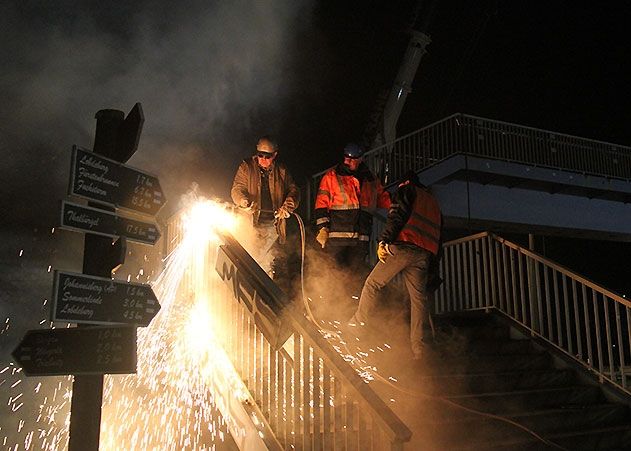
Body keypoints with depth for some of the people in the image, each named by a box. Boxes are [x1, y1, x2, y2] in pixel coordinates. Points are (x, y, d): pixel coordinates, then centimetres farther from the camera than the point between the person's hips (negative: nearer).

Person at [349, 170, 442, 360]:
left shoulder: (406, 189, 15)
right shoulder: (434, 202, 34)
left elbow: (397, 216, -5)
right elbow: (438, 235, 28)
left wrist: (384, 241, -13)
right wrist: (433, 269, 25)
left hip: (403, 246, -6)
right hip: (426, 253, 6)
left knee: (373, 284, 2)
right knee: (418, 298, 5)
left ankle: (358, 323, -2)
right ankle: (418, 350, 2)